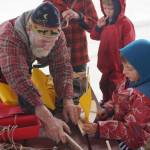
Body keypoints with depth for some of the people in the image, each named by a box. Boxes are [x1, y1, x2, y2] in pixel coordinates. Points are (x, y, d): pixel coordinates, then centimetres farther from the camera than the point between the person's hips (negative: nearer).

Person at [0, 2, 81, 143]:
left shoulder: (57, 35, -26)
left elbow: (62, 67, -26)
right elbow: (19, 78, -54)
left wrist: (68, 101, -43)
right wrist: (48, 119, -61)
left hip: (26, 66, 5)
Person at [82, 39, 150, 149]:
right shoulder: (133, 80, -5)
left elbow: (130, 130, -27)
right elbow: (118, 99, 11)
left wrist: (99, 128, -32)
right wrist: (106, 109, -8)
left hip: (129, 140, -7)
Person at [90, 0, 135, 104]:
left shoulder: (125, 23, -22)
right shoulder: (106, 21, 2)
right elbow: (94, 36, 12)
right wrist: (98, 26, -7)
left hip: (119, 66, -8)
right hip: (107, 63, 9)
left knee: (114, 90, 4)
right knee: (104, 85, 26)